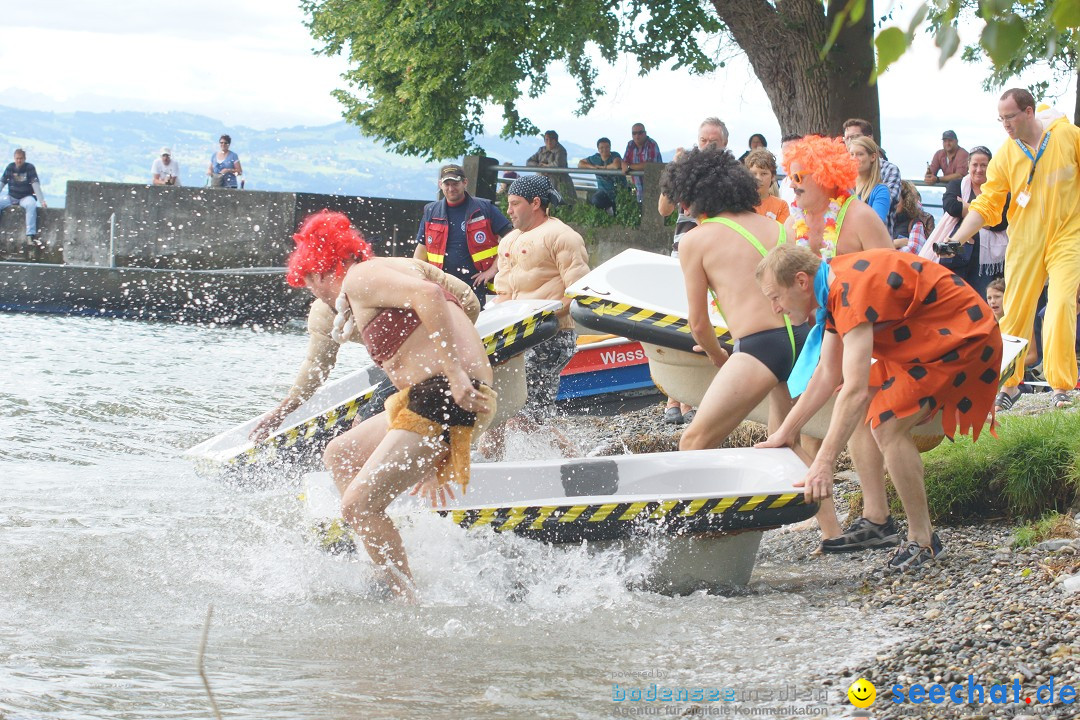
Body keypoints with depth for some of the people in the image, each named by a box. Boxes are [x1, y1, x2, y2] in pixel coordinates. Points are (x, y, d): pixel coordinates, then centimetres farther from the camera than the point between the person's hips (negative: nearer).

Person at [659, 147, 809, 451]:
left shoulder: (695, 240, 5)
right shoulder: (776, 227, 19)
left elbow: (699, 323, 7)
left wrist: (717, 356, 26)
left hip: (759, 346, -6)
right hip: (803, 340, 6)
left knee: (694, 444, -3)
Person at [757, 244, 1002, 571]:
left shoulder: (853, 291, -28)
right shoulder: (834, 288, 4)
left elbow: (855, 389, -35)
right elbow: (828, 373, 13)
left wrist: (823, 465, -37)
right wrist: (785, 433, 13)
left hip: (964, 339, -10)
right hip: (928, 340, 10)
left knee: (888, 426, -18)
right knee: (860, 412, 8)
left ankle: (922, 541, -10)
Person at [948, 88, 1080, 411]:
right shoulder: (1005, 155, -3)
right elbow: (986, 203, -3)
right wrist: (956, 239, -15)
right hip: (1025, 240, 2)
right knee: (1015, 313, 2)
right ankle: (1008, 385, 15)